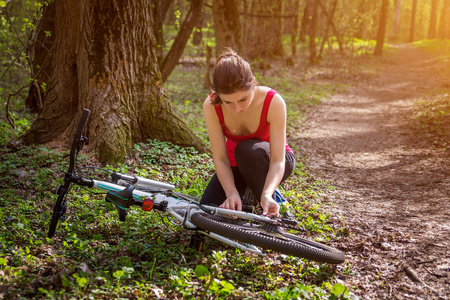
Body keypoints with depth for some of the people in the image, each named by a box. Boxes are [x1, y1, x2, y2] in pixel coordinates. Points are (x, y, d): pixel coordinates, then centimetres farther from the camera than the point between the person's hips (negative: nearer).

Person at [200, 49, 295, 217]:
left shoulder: (273, 102, -31)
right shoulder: (211, 106, -26)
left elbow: (278, 161, -32)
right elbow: (220, 159, -24)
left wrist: (267, 194, -50)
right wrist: (232, 193, -41)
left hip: (269, 161, -2)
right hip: (235, 164, 2)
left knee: (247, 148, -37)